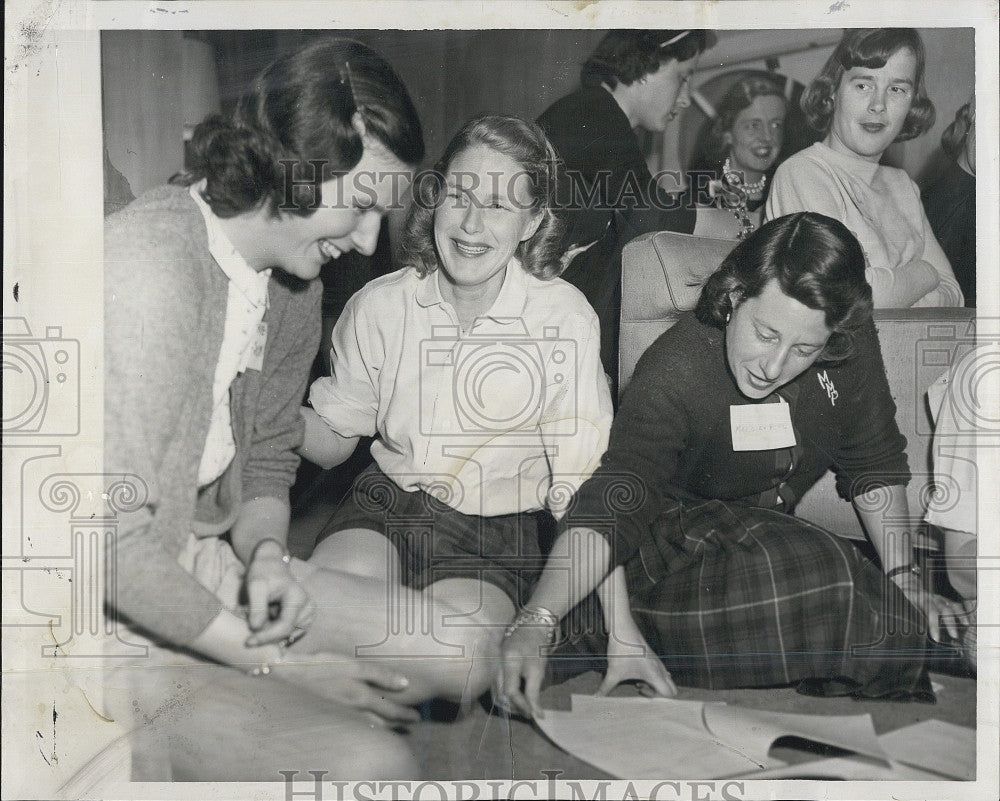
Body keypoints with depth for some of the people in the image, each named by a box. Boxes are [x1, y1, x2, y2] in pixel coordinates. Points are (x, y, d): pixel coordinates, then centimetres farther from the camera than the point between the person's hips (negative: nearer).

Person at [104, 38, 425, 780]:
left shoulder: (295, 284, 3)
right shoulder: (149, 268, -26)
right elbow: (115, 540, -25)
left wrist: (267, 554, -9)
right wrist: (271, 662, -18)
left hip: (202, 567, 9)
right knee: (370, 763, -21)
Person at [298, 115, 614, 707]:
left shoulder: (565, 318, -10)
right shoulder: (380, 307, -2)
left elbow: (583, 482, -10)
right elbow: (332, 440, 9)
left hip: (495, 531, 0)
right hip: (386, 503, 0)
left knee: (460, 661, -31)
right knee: (460, 654, -32)